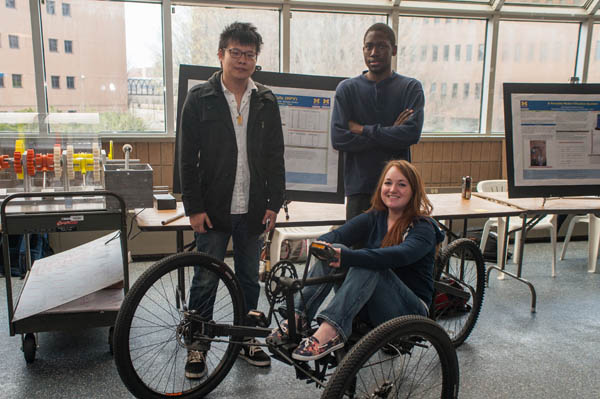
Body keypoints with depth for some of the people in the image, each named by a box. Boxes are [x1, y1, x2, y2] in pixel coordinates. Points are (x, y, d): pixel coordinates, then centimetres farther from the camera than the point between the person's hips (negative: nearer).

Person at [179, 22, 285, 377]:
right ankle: (197, 345, 22)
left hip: (252, 210, 3)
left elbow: (276, 157, 7)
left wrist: (274, 203, 2)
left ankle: (246, 338, 31)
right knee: (206, 281, 5)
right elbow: (188, 158, -4)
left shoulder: (266, 101, 6)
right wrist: (194, 207, -9)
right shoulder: (200, 98, -1)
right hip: (213, 209, -2)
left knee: (249, 278, 14)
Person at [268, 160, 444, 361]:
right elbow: (337, 234, -10)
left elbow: (400, 255, -31)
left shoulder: (424, 228, -9)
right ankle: (298, 317, -27)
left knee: (368, 264, -33)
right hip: (370, 306, 5)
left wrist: (347, 257, -44)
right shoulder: (374, 218, 7)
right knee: (333, 252, -19)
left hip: (410, 311, -5)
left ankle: (330, 332, -44)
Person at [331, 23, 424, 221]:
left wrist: (363, 130, -8)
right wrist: (391, 133, -9)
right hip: (359, 188, 0)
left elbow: (412, 133, -11)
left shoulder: (411, 88, 4)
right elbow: (338, 139, -8)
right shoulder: (347, 89, 5)